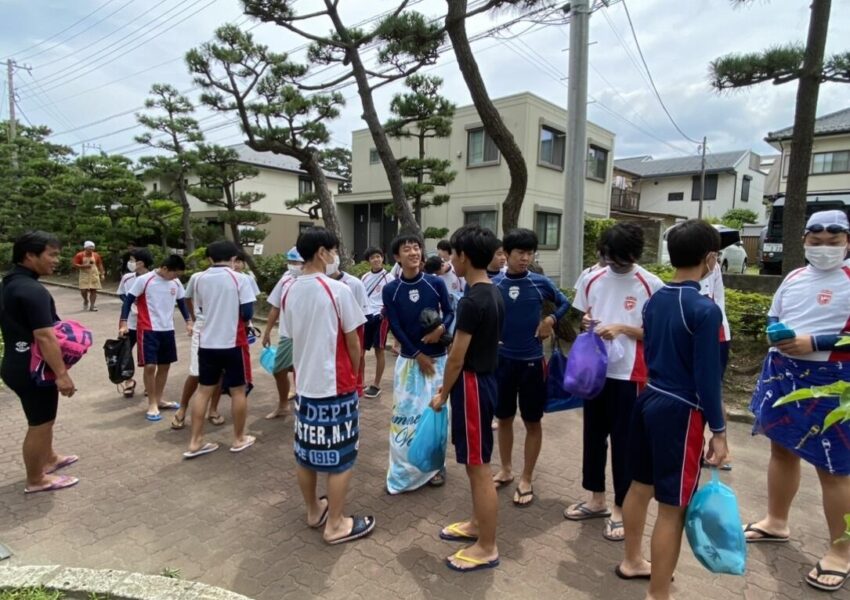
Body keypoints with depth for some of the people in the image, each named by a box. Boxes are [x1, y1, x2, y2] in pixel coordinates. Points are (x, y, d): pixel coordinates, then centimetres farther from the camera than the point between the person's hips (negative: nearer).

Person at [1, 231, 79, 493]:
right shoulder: (32, 290, -25)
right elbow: (44, 337, -29)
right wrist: (62, 374, -25)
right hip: (33, 370, -10)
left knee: (43, 419, 25)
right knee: (39, 424, 6)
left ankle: (49, 458, 43)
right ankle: (36, 480, 21)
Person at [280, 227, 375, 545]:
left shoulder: (290, 292, 3)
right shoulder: (338, 290, -16)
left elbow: (291, 339, 9)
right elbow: (353, 342, -10)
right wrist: (355, 376, 6)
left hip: (304, 383, 7)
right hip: (336, 385, -7)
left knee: (305, 453, 17)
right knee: (340, 457, 6)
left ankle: (314, 511, 35)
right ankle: (335, 525, 17)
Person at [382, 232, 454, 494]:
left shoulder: (436, 283, -4)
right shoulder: (390, 290, -5)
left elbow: (450, 312, 4)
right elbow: (395, 327, -6)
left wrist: (442, 328, -18)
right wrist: (418, 355, -10)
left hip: (437, 358, 0)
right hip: (408, 359, 0)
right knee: (405, 415, 4)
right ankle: (403, 473, 18)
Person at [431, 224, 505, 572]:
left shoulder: (471, 301, -22)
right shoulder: (495, 295, 7)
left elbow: (457, 357, -18)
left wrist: (442, 394, -6)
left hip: (472, 384, -10)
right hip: (486, 378, 10)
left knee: (478, 467, 2)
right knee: (476, 463, 21)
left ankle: (487, 548, 16)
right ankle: (477, 524, 37)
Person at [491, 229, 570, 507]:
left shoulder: (541, 282, -5)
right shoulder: (494, 284, -3)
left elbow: (564, 303, 10)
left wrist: (551, 320, -6)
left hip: (532, 361, -1)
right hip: (502, 359, 1)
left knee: (532, 422, 8)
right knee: (504, 418, 14)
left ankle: (526, 479, 24)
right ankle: (506, 470, 34)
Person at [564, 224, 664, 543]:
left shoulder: (652, 286, -9)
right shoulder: (592, 280, 4)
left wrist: (623, 328, -20)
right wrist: (586, 322, -7)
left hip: (629, 374, -5)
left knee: (624, 441, 5)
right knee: (593, 434, 15)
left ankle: (621, 508, 22)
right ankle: (596, 499, 32)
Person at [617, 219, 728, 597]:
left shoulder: (654, 300, 5)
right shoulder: (705, 309, -18)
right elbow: (707, 378, -17)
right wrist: (719, 430, -7)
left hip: (649, 400, 8)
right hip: (680, 411, -8)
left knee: (640, 485, 21)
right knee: (673, 508, 3)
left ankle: (632, 561, 40)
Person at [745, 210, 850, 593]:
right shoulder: (793, 278, 9)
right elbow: (773, 319, 16)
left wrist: (814, 342, -23)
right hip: (782, 374, 7)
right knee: (782, 448, 18)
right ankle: (776, 522, 36)